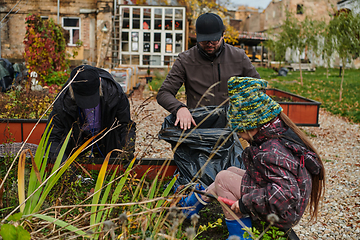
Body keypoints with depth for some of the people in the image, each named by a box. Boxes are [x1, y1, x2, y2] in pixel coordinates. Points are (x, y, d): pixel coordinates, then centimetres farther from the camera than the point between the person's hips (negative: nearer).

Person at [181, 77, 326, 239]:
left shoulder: (271, 152, -30)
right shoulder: (284, 135, 0)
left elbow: (286, 192, -37)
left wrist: (246, 203, -28)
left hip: (282, 216, -10)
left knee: (223, 178, -7)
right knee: (232, 171, 15)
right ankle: (200, 199, 28)